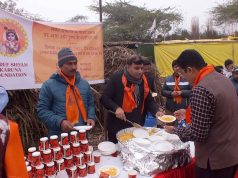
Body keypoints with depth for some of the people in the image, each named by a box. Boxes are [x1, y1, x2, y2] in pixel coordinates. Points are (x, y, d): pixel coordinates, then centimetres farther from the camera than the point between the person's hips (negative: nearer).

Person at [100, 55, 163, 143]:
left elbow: (149, 100, 11)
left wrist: (156, 111, -5)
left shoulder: (143, 80, 4)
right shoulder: (116, 78, -13)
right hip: (118, 126, -5)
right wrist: (116, 108, -27)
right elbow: (104, 98, -13)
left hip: (137, 126, 6)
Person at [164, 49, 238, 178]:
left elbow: (198, 134, -24)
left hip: (215, 159, -8)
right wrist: (189, 113, 15)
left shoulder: (201, 90, -26)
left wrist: (175, 130, -8)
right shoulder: (222, 78, 3)